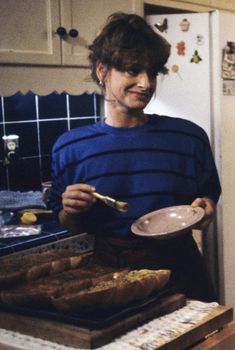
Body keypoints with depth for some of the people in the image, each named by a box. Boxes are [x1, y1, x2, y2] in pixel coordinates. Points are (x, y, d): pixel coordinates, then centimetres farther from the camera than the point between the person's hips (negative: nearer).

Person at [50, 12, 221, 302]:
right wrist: (71, 211, -15)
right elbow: (68, 226, 6)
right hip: (107, 272, 0)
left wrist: (205, 208, -12)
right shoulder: (69, 147, -4)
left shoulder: (188, 137, -4)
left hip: (177, 269, 1)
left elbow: (208, 196, 9)